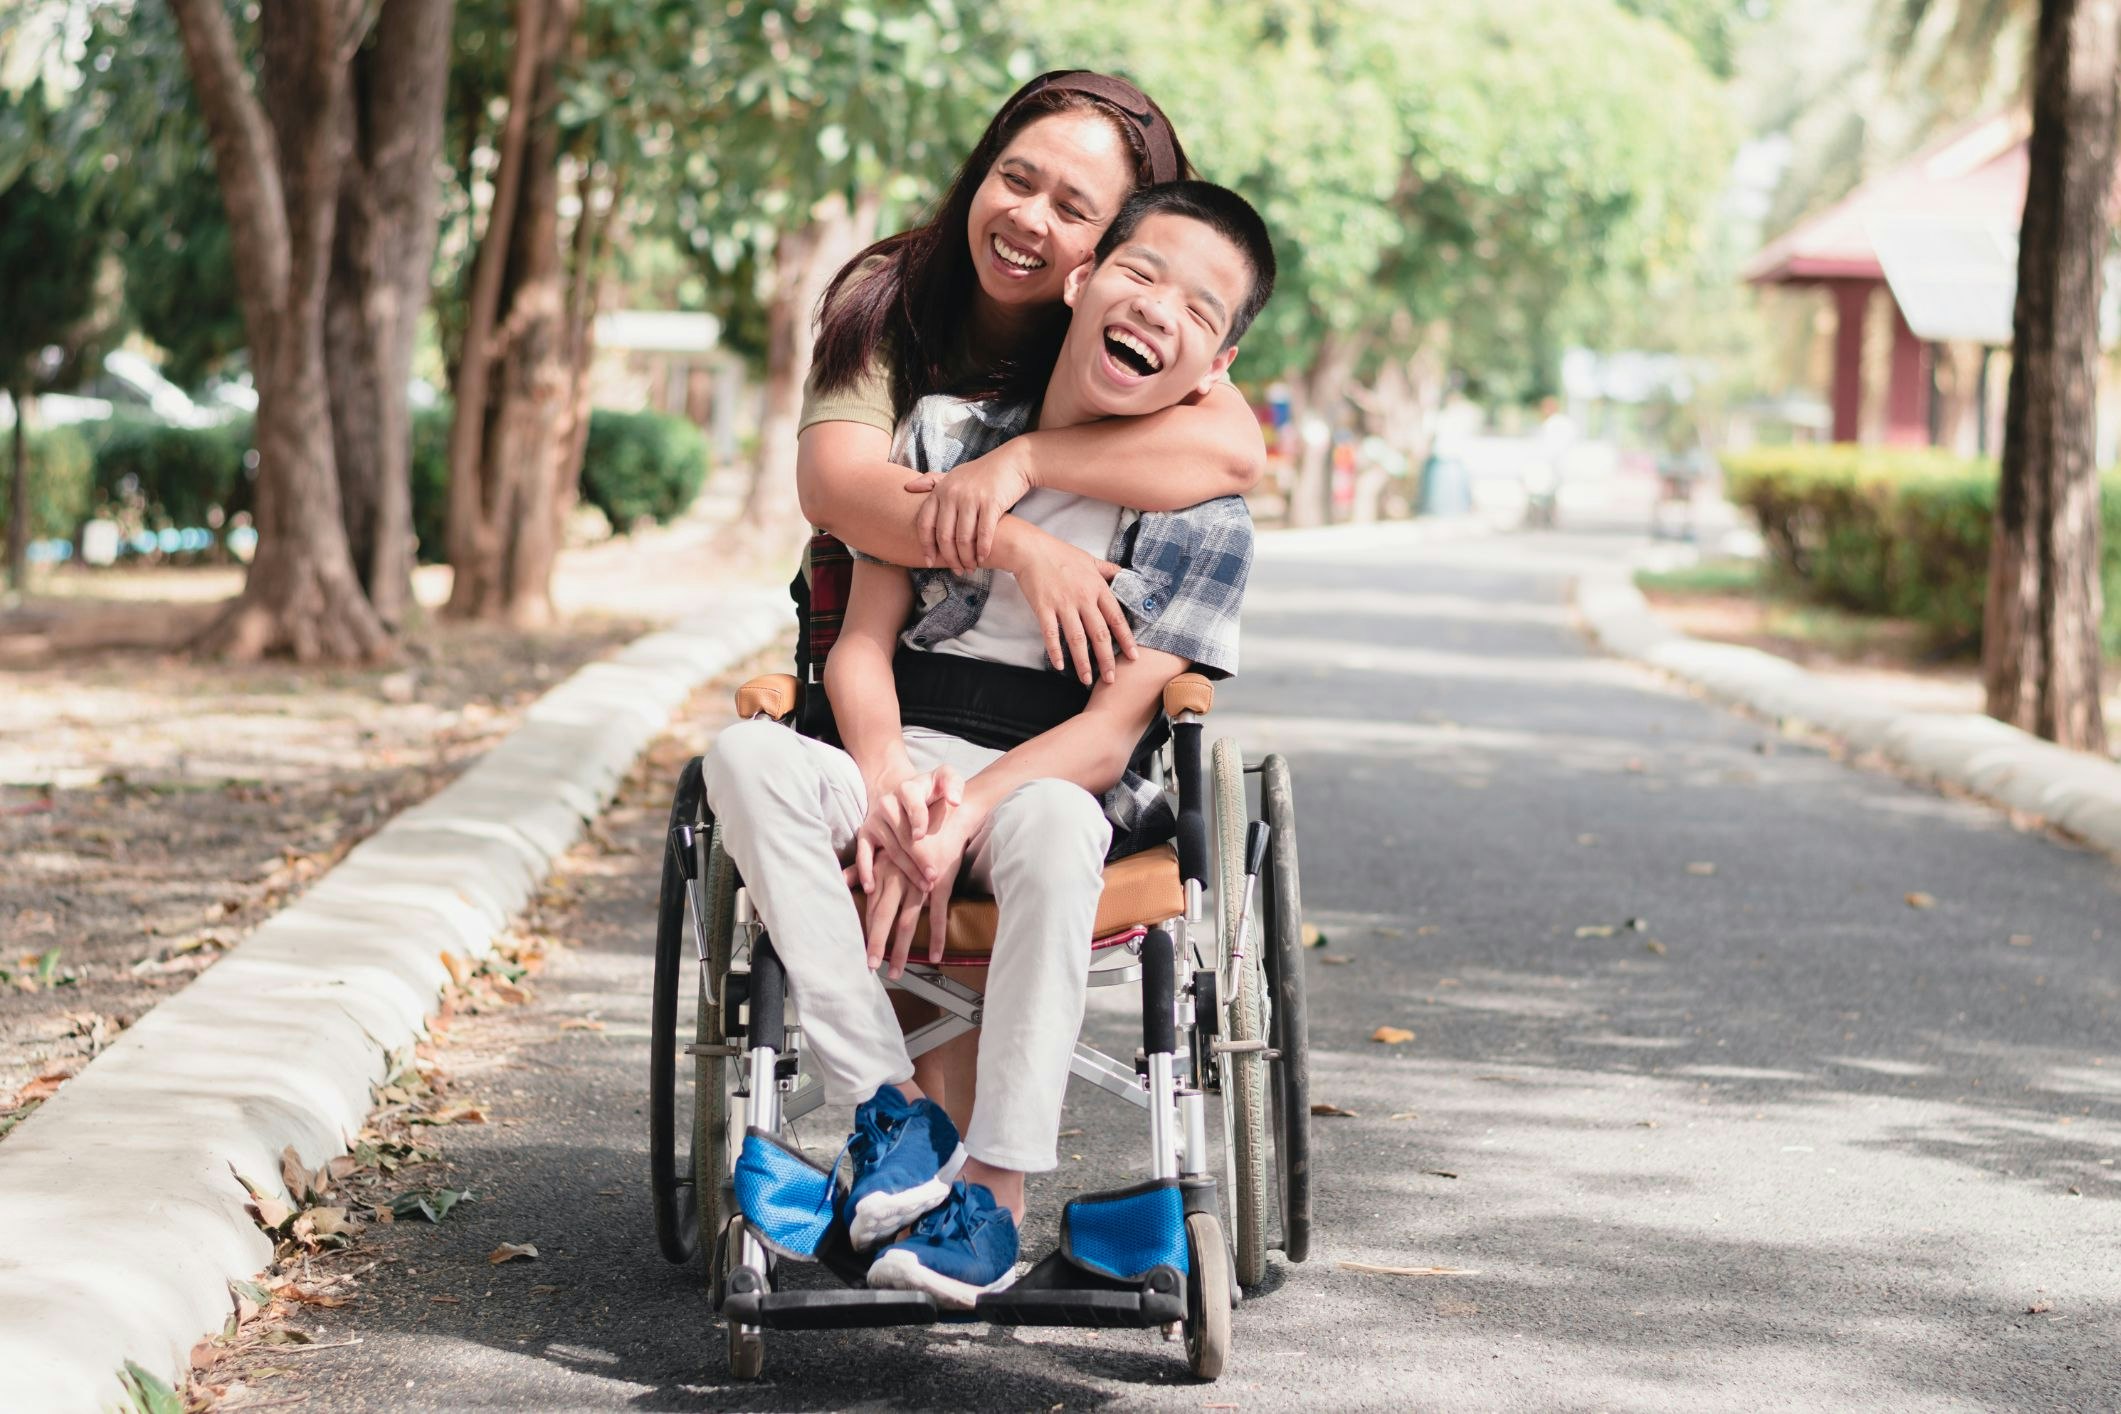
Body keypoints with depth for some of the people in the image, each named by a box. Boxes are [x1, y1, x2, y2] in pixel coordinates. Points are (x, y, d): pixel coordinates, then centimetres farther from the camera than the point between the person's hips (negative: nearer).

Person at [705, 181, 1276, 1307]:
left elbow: (1109, 732, -9)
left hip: (1054, 782, -3)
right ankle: (889, 1103, -28)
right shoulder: (946, 433, 5)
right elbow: (862, 641, 2)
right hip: (900, 759, 3)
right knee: (745, 757, -28)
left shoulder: (1202, 523, -2)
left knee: (1049, 822, -39)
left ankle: (993, 1189, -35)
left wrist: (963, 814, -24)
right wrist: (884, 775, -18)